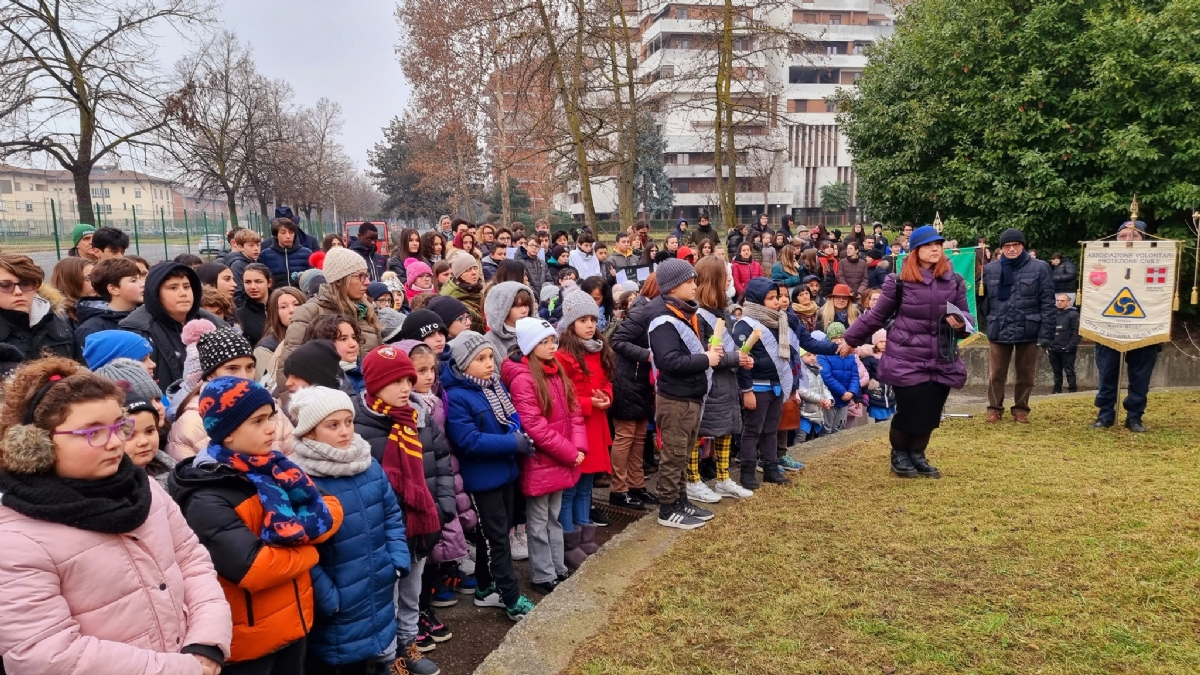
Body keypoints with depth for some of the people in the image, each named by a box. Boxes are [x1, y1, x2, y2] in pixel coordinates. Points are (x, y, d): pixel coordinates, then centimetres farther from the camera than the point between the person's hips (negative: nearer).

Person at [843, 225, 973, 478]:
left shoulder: (954, 281, 5)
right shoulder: (900, 282, -5)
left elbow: (965, 315, 12)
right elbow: (876, 315, 6)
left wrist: (960, 322, -13)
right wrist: (851, 339, 12)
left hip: (942, 361, 4)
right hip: (907, 360, -4)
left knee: (931, 411, 6)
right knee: (909, 409, -3)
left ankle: (917, 454, 29)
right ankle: (899, 454, 23)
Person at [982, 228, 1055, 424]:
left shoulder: (1040, 268, -3)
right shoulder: (990, 269, 4)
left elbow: (1048, 304, -5)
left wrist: (1046, 334, -10)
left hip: (1028, 331, -1)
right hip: (999, 331, 1)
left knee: (1025, 375, 11)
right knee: (996, 374, 8)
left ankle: (1021, 409, 27)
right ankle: (994, 408, 23)